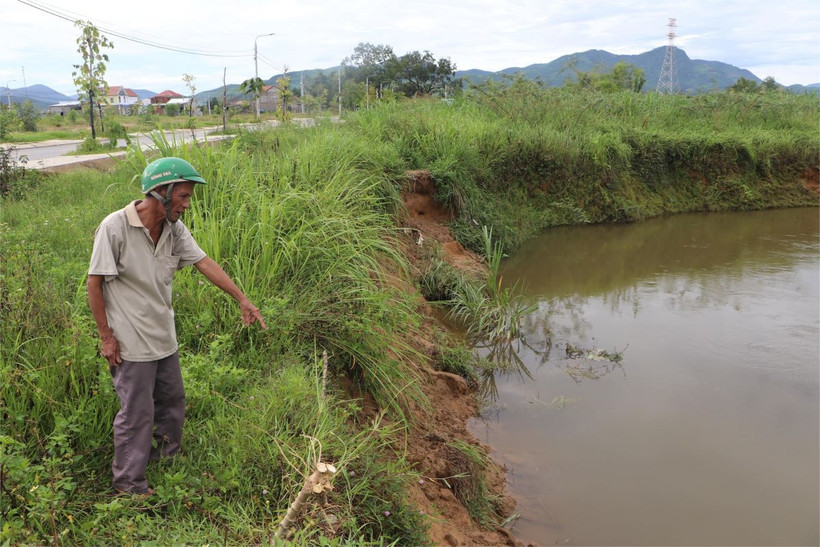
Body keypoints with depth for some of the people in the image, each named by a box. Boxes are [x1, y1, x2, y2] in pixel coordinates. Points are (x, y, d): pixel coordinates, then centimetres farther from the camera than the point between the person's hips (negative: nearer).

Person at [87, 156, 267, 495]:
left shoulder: (175, 229, -2)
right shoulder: (115, 228, -20)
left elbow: (205, 263, 1)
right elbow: (94, 284, -15)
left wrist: (242, 299, -2)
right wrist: (106, 337, -13)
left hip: (164, 337, 7)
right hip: (131, 343, -7)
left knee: (172, 400, 19)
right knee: (137, 412, 3)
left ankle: (167, 461, 41)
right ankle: (128, 484, 21)